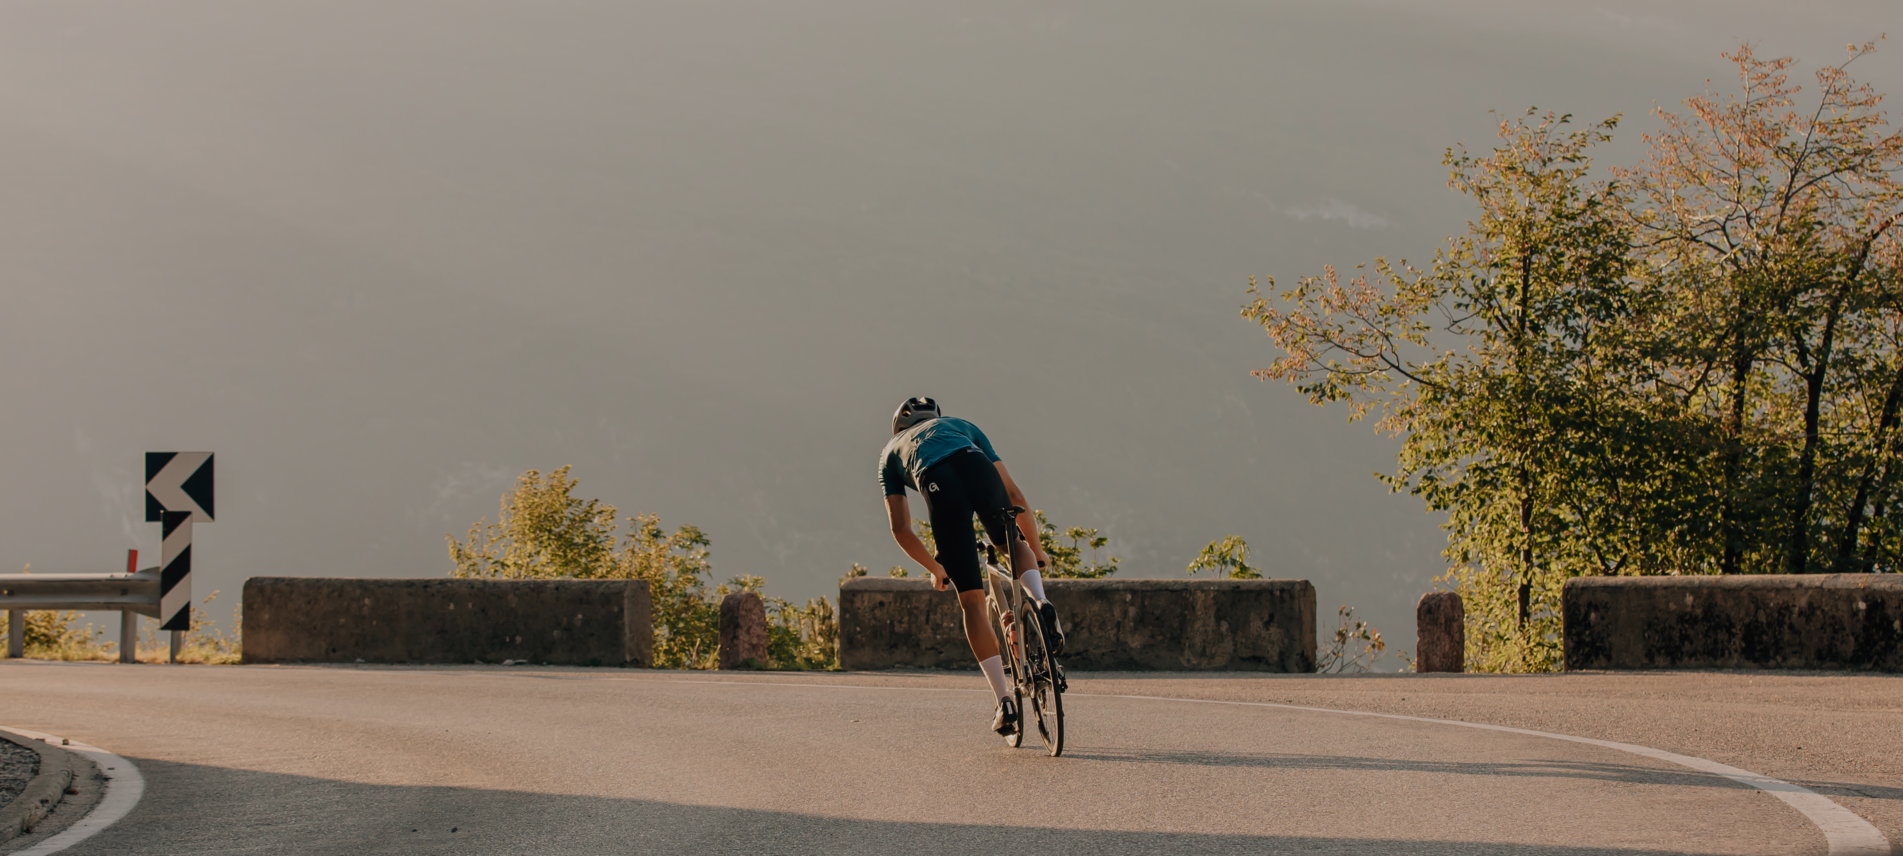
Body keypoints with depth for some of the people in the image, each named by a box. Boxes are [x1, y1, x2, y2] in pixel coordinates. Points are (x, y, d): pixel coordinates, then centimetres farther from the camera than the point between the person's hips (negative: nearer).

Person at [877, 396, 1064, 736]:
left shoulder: (891, 450, 38)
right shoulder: (961, 426, 41)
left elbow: (901, 530, 31)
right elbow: (1013, 494, 36)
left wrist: (935, 569, 45)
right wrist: (1036, 548, 45)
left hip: (937, 486, -1)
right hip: (979, 471, 1)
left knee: (971, 600, 6)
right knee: (1013, 544, 33)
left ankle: (1005, 701, 1)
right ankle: (1041, 603, 2)